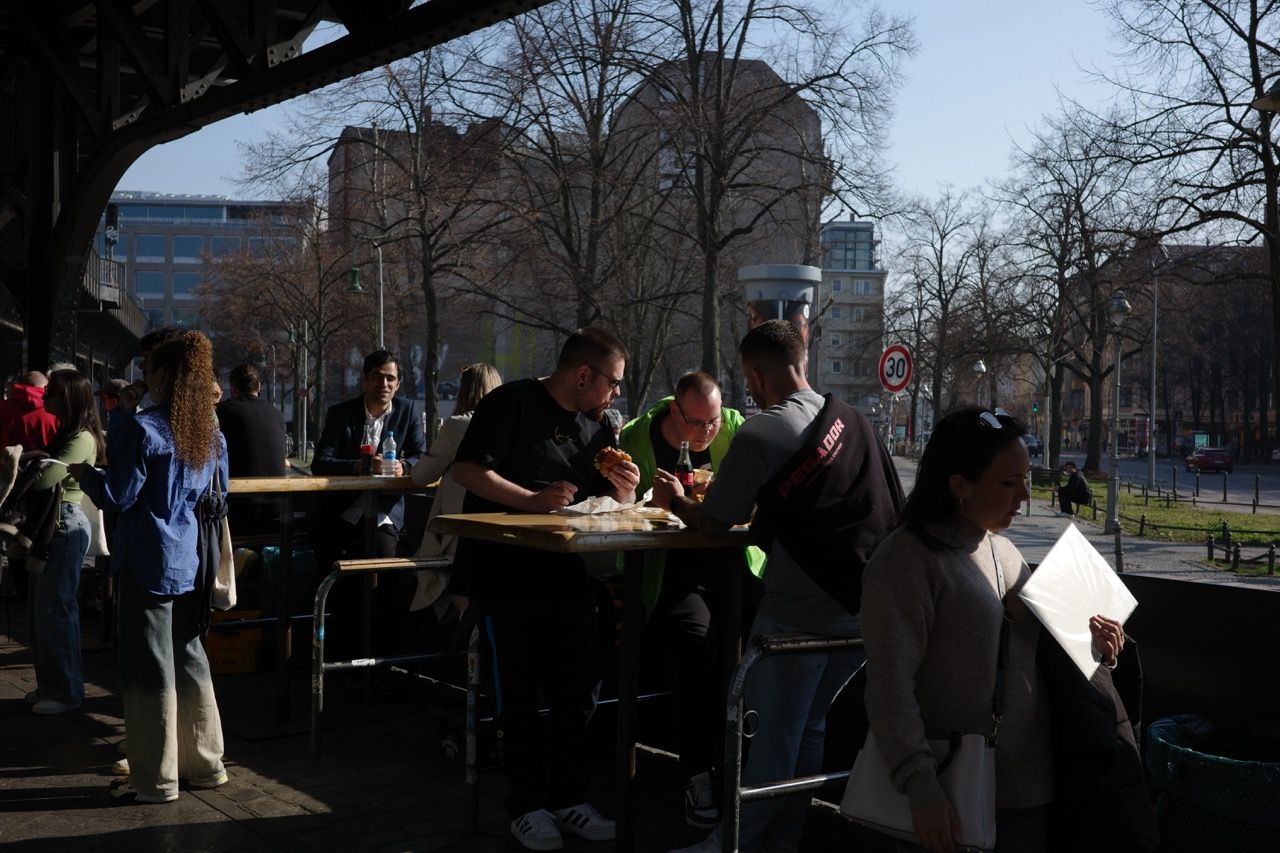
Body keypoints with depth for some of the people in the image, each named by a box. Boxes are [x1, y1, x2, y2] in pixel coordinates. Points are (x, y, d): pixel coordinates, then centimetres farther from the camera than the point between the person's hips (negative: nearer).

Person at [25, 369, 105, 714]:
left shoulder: (82, 439, -16)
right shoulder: (67, 434, 15)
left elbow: (43, 479, -25)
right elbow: (45, 479, 12)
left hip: (66, 527, -10)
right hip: (53, 525, 10)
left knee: (56, 609, -4)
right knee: (42, 608, 14)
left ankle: (66, 692, 5)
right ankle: (50, 683, 23)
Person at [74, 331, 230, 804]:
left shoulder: (141, 428, -14)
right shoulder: (212, 433, 6)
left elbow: (116, 496, -12)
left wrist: (83, 473, 7)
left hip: (148, 564, -7)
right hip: (192, 564, 7)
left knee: (150, 671, 1)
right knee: (190, 662, 15)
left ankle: (156, 778, 8)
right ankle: (204, 763, 23)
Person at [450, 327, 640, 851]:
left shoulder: (593, 428, 14)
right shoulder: (513, 403, -7)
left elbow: (611, 505, 19)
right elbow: (466, 469, -15)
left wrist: (625, 489, -4)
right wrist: (531, 500, -23)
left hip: (565, 572, 7)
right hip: (504, 569, -7)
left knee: (580, 690, 7)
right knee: (521, 694, 0)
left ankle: (567, 798, 20)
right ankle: (528, 805, 12)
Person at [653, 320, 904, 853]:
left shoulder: (760, 435, -10)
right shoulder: (854, 421, 10)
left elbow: (711, 523, -5)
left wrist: (675, 499, 18)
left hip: (800, 612, -7)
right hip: (865, 606, 7)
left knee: (770, 739, 4)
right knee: (810, 728, 19)